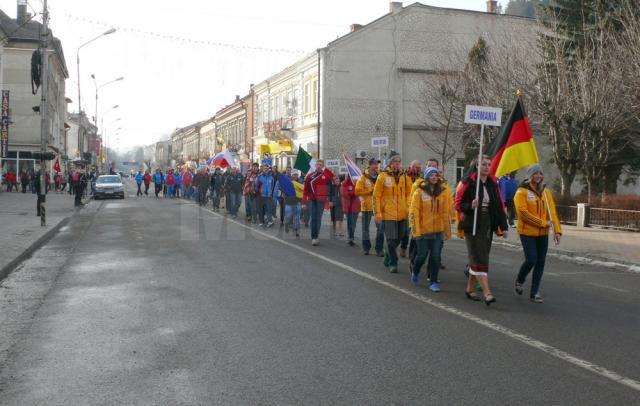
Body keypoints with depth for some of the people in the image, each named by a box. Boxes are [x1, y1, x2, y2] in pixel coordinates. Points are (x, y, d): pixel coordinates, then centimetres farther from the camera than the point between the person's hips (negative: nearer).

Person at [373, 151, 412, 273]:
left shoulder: (405, 177, 6)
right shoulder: (383, 176, -5)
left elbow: (409, 194, 14)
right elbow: (376, 196, -5)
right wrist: (377, 213, -9)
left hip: (402, 214, 5)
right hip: (388, 214, -5)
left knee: (398, 239, 14)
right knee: (391, 240, -5)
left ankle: (388, 257, 35)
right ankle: (393, 263, 6)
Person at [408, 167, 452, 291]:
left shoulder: (443, 192, 6)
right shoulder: (419, 192, -4)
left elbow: (446, 212, 10)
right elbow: (413, 211, -6)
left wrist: (447, 230, 9)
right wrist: (415, 229, -12)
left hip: (438, 230, 3)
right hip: (423, 230, -3)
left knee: (435, 257, 1)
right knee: (422, 255, 4)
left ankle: (433, 282, 11)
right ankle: (414, 270, 35)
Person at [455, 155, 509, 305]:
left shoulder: (493, 183, 8)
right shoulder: (469, 183, -8)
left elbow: (500, 206, 10)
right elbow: (458, 204, -6)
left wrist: (503, 227, 6)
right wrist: (470, 206, -25)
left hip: (488, 226, 6)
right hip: (473, 226, -5)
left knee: (479, 258, 11)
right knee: (479, 259, -8)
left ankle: (470, 289, 25)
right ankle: (487, 293, -12)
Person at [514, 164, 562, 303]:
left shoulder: (546, 192, 8)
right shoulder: (522, 192, -8)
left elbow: (552, 212, 2)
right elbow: (523, 213, -16)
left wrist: (557, 230, -9)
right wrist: (543, 223, -17)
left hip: (543, 234, 5)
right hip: (527, 233, -5)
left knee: (540, 263, 5)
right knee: (531, 260, -10)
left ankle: (534, 292, 16)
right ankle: (519, 280, 20)